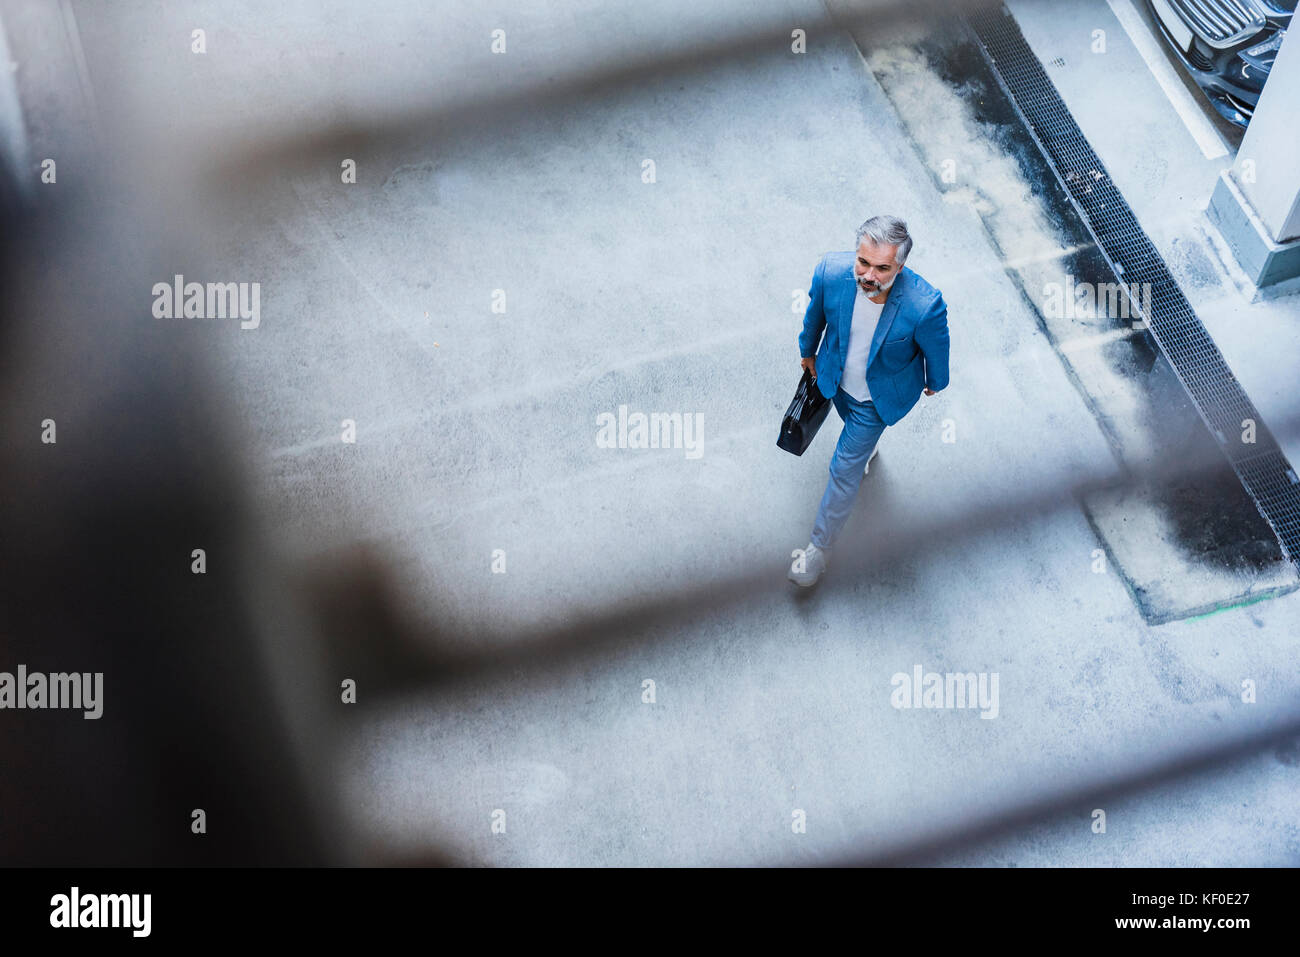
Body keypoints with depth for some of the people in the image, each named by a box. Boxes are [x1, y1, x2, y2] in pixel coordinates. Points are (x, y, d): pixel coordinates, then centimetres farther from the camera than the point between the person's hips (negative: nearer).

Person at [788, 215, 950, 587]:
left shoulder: (924, 305, -40)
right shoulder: (831, 271, -31)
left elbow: (936, 348, -15)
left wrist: (936, 382, 5)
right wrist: (808, 351, 12)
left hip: (879, 396, -3)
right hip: (837, 381, 3)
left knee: (844, 470, 6)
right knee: (858, 433, 34)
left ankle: (820, 547, 27)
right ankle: (866, 449, 71)